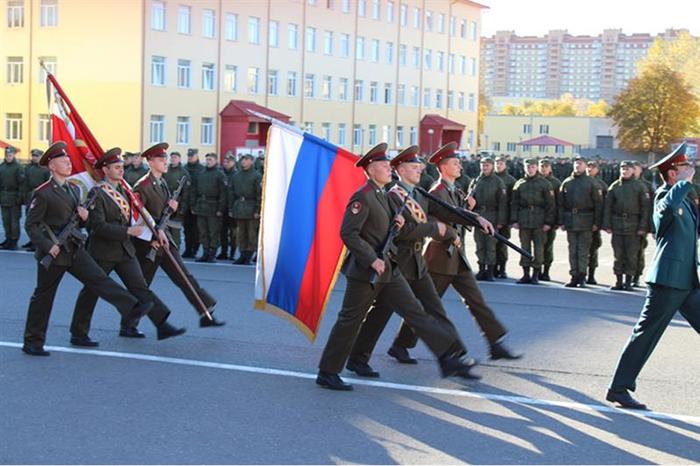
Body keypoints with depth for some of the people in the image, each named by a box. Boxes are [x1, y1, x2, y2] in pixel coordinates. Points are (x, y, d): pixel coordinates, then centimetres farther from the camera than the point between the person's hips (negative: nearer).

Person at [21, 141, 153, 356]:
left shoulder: (73, 190, 10)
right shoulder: (43, 193, -13)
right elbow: (30, 225, -12)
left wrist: (83, 215, -4)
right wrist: (48, 246, -21)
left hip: (74, 249, 6)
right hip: (53, 252, -6)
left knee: (99, 279, -7)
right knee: (43, 296, 4)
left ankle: (132, 309, -18)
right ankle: (32, 342, 14)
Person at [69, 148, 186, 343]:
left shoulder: (123, 190, 10)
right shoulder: (97, 194, -15)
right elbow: (98, 226, -23)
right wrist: (128, 231, -25)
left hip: (125, 250, 6)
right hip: (102, 251, -6)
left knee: (140, 287, -2)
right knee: (91, 291, 6)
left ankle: (162, 325, -9)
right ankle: (78, 334, 18)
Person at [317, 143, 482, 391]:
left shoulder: (381, 195, 14)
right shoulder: (362, 197, -15)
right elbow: (348, 233, -21)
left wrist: (396, 219, 3)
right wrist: (372, 260, -23)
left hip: (387, 269, 9)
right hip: (364, 271, -9)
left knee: (415, 311, 2)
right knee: (349, 321, 0)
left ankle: (448, 357, 0)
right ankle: (327, 373, 12)